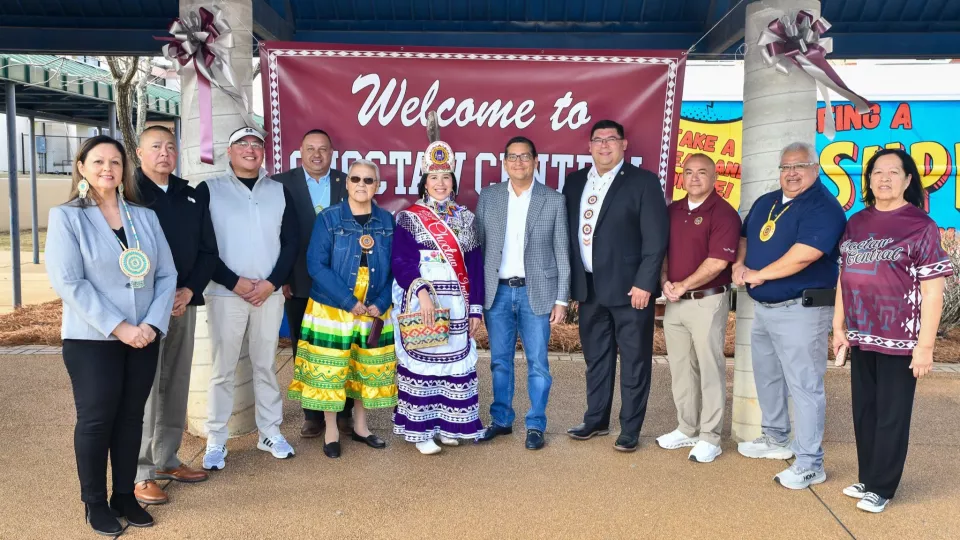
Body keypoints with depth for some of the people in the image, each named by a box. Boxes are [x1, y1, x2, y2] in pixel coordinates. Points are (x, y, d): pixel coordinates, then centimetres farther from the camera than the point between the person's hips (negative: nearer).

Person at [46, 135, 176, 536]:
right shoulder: (66, 216, -4)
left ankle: (125, 495, 25)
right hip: (91, 340, -3)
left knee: (131, 417, 11)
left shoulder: (145, 216, 7)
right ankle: (94, 502, 21)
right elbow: (68, 282, -13)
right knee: (96, 419, 5)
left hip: (144, 338, 4)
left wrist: (153, 324, -11)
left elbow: (166, 274, 4)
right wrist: (118, 327, -18)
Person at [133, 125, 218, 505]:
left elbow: (208, 251, 12)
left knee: (176, 385, 11)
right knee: (144, 388, -5)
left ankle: (167, 460, 23)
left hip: (184, 303, 6)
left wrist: (189, 291, -4)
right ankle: (141, 473, 4)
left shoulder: (191, 197, 13)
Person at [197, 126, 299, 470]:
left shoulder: (279, 191, 10)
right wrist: (233, 282, -12)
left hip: (270, 292, 2)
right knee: (223, 368, 2)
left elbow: (291, 241, 6)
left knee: (266, 365, 11)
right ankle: (216, 441, 11)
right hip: (225, 292, -2)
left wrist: (273, 282, -7)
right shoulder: (209, 190, 2)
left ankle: (270, 433, 21)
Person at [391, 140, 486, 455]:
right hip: (420, 305, -3)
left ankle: (448, 425, 20)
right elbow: (400, 261, -9)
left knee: (455, 362, 7)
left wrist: (476, 308, 3)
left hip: (457, 306, 4)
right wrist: (420, 291, -24)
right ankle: (421, 429, 9)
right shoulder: (409, 218, 0)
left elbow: (475, 265, 8)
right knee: (421, 362, 0)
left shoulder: (465, 219, 10)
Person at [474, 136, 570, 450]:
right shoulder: (488, 197, 5)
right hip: (497, 292, 2)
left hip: (536, 293, -2)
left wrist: (562, 300, -4)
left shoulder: (554, 201, 0)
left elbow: (562, 254, 0)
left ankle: (536, 425, 18)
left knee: (537, 363, 4)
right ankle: (501, 420, 27)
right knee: (499, 361, 11)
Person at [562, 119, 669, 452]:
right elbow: (567, 230, 12)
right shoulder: (575, 182, 11)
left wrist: (644, 283, -16)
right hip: (589, 287, 5)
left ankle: (630, 430, 15)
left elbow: (656, 238, -10)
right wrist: (571, 281, 7)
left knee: (634, 361, 4)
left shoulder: (643, 181, -5)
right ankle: (596, 420, 29)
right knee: (596, 357, 15)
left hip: (629, 287, -5)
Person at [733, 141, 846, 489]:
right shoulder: (765, 202, 12)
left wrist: (758, 274, -15)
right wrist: (739, 264, -3)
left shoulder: (823, 206, -15)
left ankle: (810, 464, 6)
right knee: (766, 377, 20)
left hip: (801, 309, -9)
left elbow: (804, 254, -27)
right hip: (763, 307, 9)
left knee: (803, 385, -4)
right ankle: (776, 439, 38)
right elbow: (745, 236, 20)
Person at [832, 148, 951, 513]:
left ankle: (880, 487, 19)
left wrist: (925, 345, -14)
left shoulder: (921, 226, -8)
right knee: (863, 412, 14)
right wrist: (839, 327, 11)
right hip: (861, 337, 5)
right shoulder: (856, 224, 8)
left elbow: (933, 291, -10)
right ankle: (867, 478, 29)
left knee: (891, 416, 6)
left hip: (899, 340, -5)